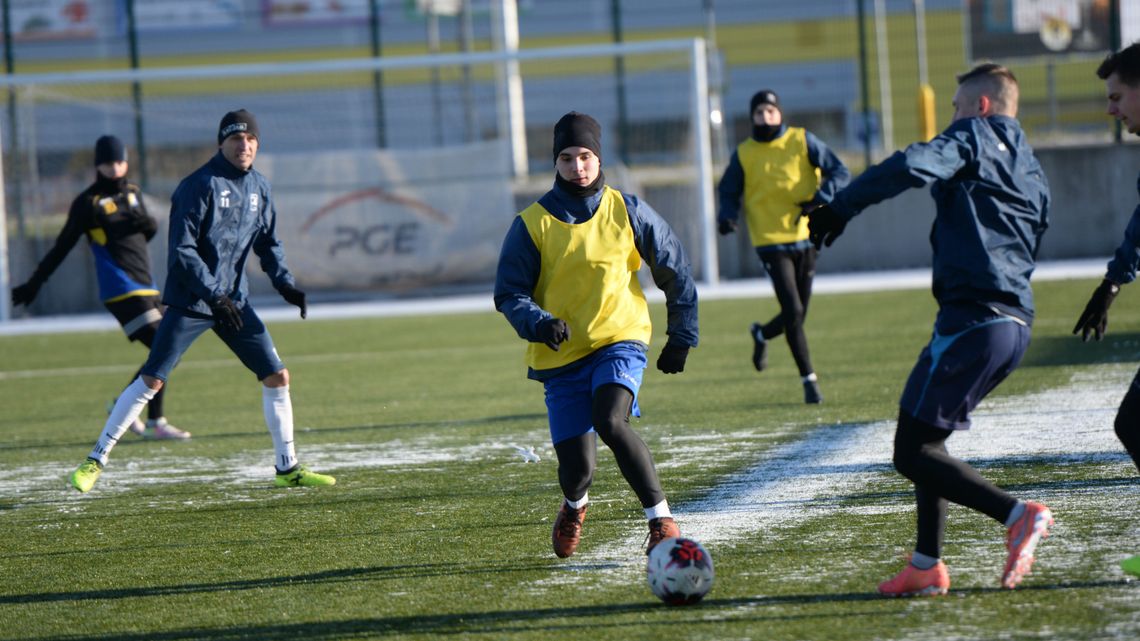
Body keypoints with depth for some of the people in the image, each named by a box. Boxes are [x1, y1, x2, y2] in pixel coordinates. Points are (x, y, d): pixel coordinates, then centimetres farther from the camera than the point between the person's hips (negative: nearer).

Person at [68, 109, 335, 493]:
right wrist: (214, 295, -24)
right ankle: (96, 461, -2)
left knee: (277, 376, 3)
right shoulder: (200, 185, -14)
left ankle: (287, 468, 16)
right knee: (151, 380, -9)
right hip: (189, 301, -6)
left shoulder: (259, 188, 7)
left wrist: (286, 286, 3)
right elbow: (182, 251, -18)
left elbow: (268, 245, 18)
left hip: (234, 301, 6)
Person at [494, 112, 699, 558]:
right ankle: (574, 505, 35)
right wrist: (538, 323, -21)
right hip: (561, 355, 1)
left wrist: (681, 336, 11)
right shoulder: (532, 224, -2)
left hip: (620, 340, -1)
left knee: (610, 421, -31)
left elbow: (676, 271, 12)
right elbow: (508, 294, 0)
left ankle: (662, 520, -21)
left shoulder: (627, 212, 1)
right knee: (577, 467, -4)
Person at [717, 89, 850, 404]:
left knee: (797, 314, 10)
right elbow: (729, 191, 11)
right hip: (771, 242, -2)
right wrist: (727, 215, -10)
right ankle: (809, 379, -2)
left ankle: (762, 333, 44)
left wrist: (822, 197, -19)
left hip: (805, 238, 2)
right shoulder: (744, 154, 2)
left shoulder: (802, 141, 1)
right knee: (793, 312, -13)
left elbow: (840, 171, -1)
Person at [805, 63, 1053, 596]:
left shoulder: (973, 136, 0)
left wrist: (840, 208, -16)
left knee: (912, 452, -8)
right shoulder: (1031, 171, 25)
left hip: (971, 316, -9)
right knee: (925, 439, 19)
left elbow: (913, 167, -20)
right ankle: (926, 564, 15)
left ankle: (1018, 515, -20)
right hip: (1015, 324, 9)